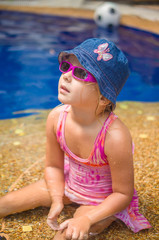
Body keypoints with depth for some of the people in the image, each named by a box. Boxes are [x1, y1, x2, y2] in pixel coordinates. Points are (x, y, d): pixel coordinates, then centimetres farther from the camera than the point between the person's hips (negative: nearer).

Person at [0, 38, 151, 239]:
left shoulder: (115, 137, -36)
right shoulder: (56, 118, -21)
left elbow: (123, 194, -22)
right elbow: (53, 166, -4)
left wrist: (86, 219, -28)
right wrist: (57, 200, -15)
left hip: (104, 200, -4)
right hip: (68, 183, 5)